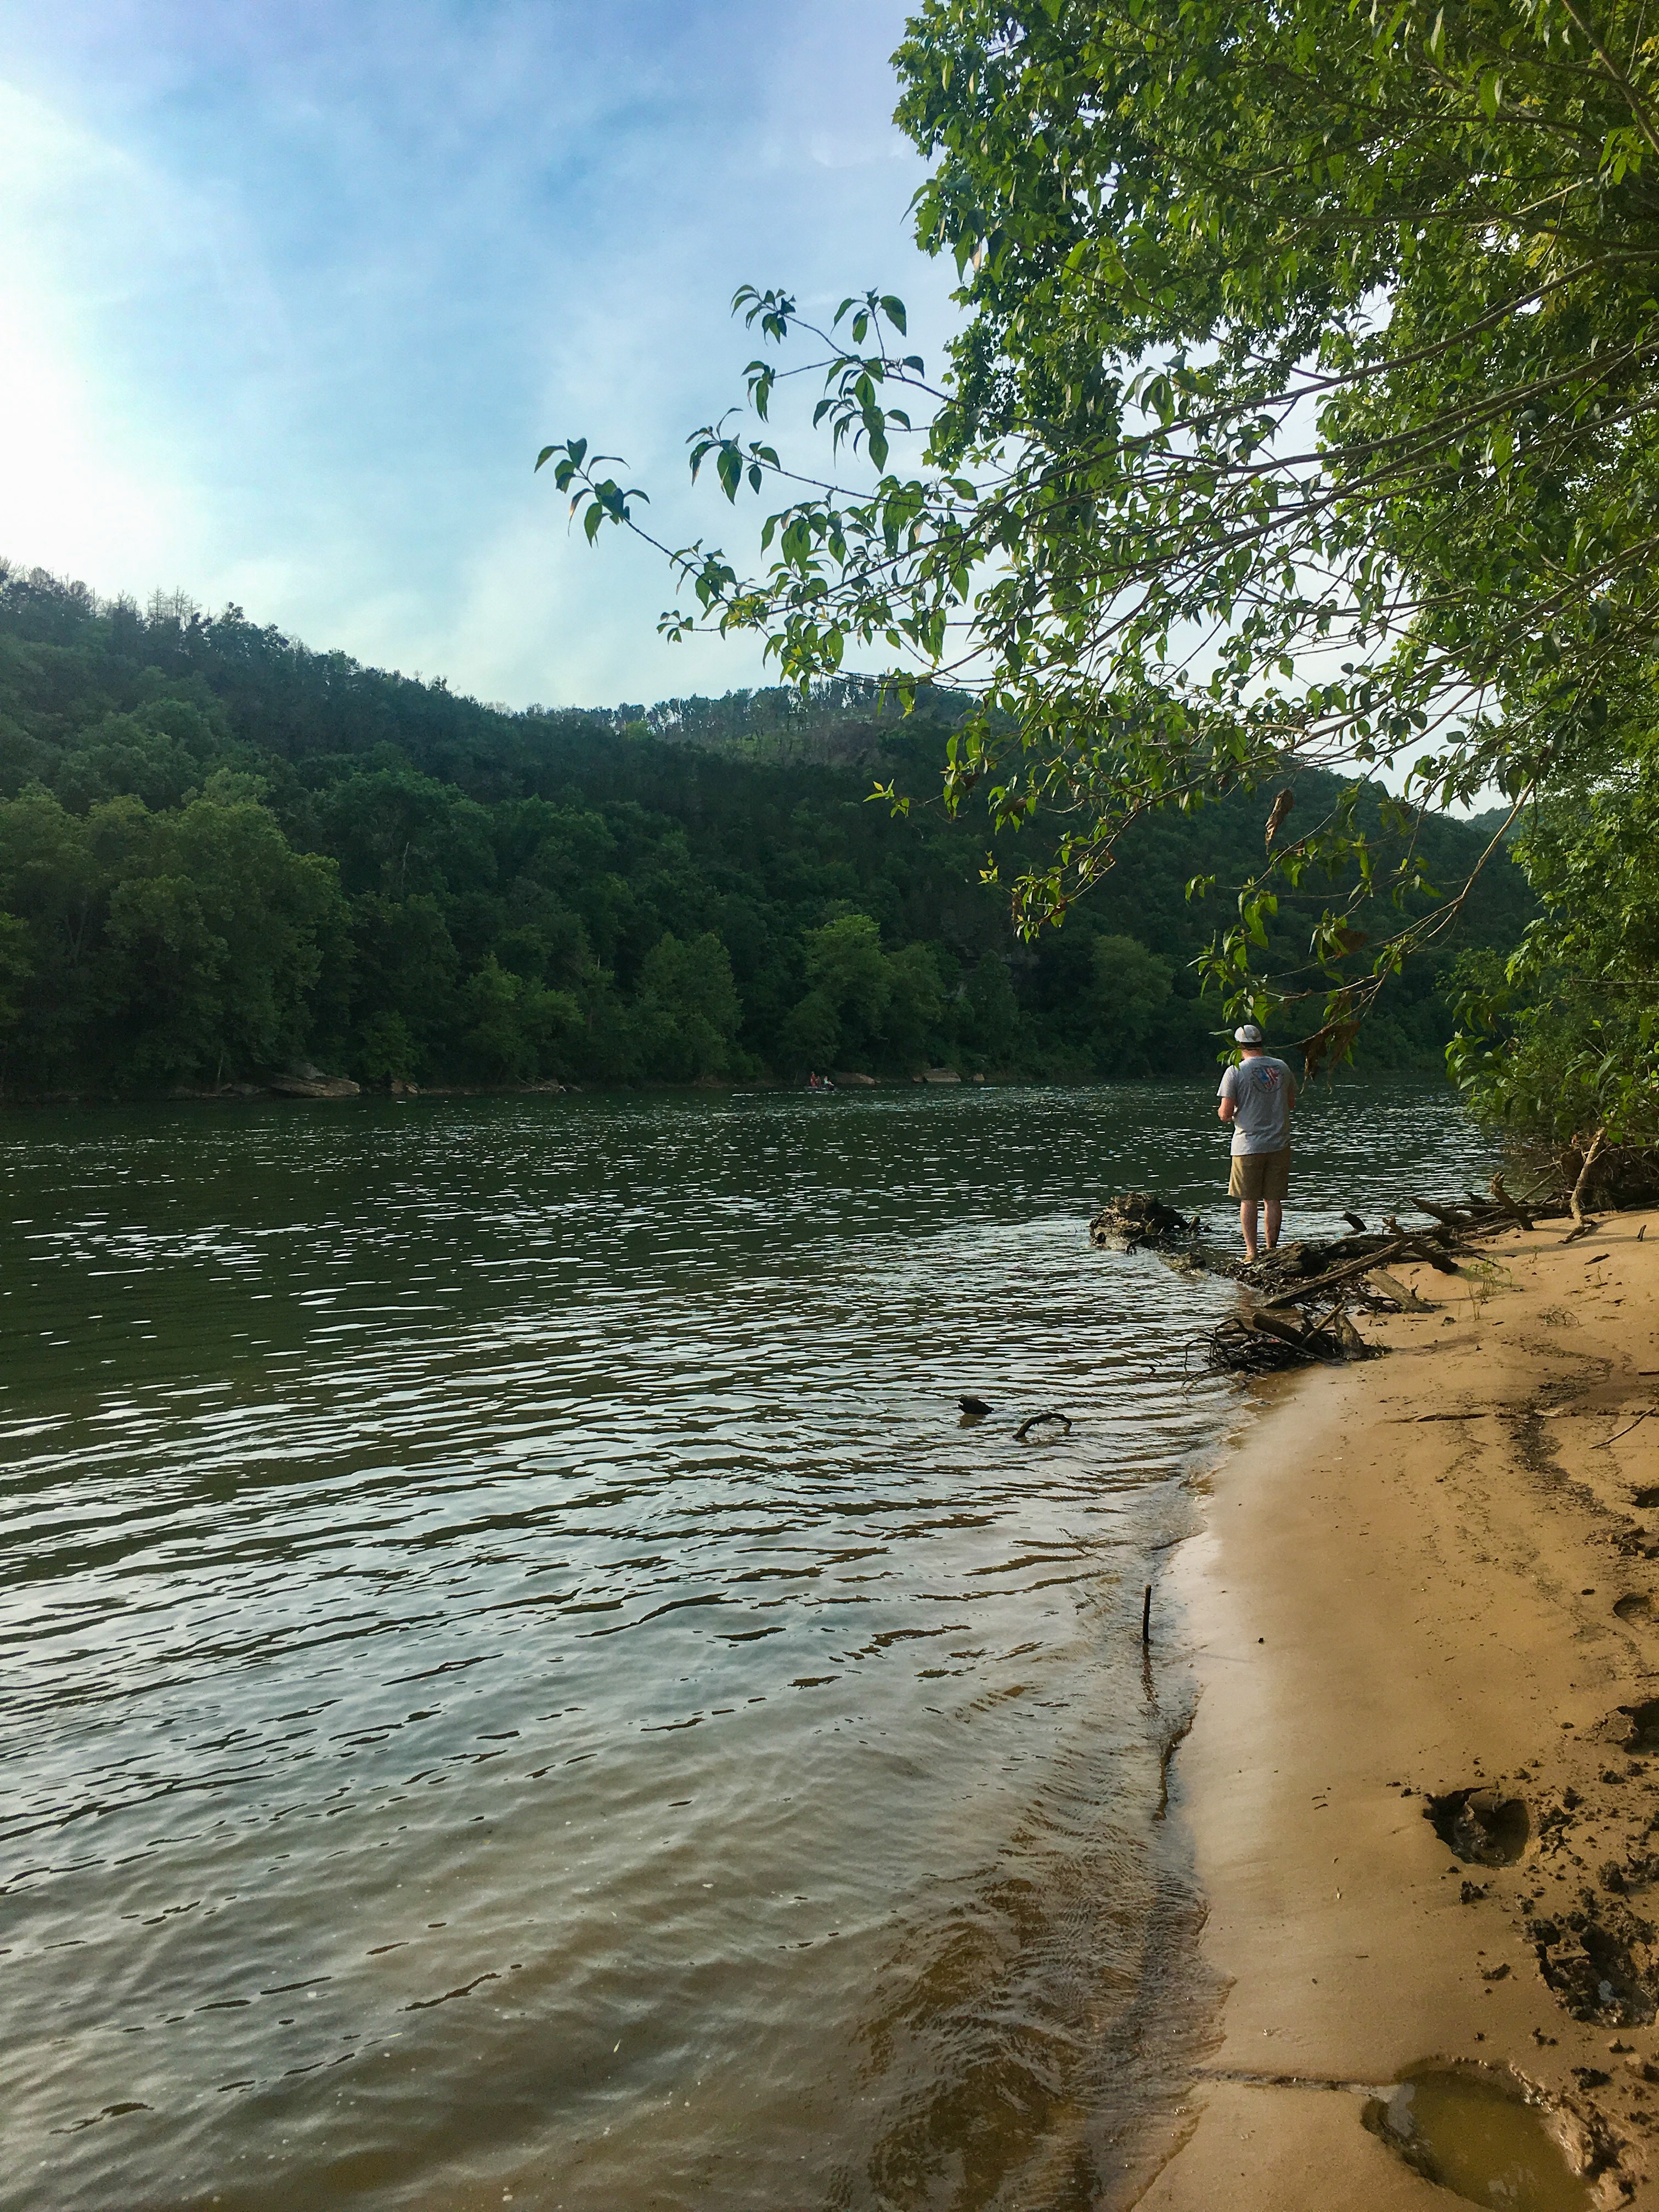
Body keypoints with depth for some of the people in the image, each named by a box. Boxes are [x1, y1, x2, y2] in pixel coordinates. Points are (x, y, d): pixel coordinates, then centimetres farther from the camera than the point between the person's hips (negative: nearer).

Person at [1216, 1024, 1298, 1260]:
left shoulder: (1235, 1071, -8)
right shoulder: (1282, 1068, 4)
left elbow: (1225, 1114, -10)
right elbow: (1291, 1104, 17)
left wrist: (1222, 1111, 12)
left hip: (1248, 1145, -3)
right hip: (1279, 1144, 3)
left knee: (1248, 1200, 4)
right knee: (1274, 1200, 9)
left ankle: (1252, 1252, 3)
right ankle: (1271, 1250, 13)